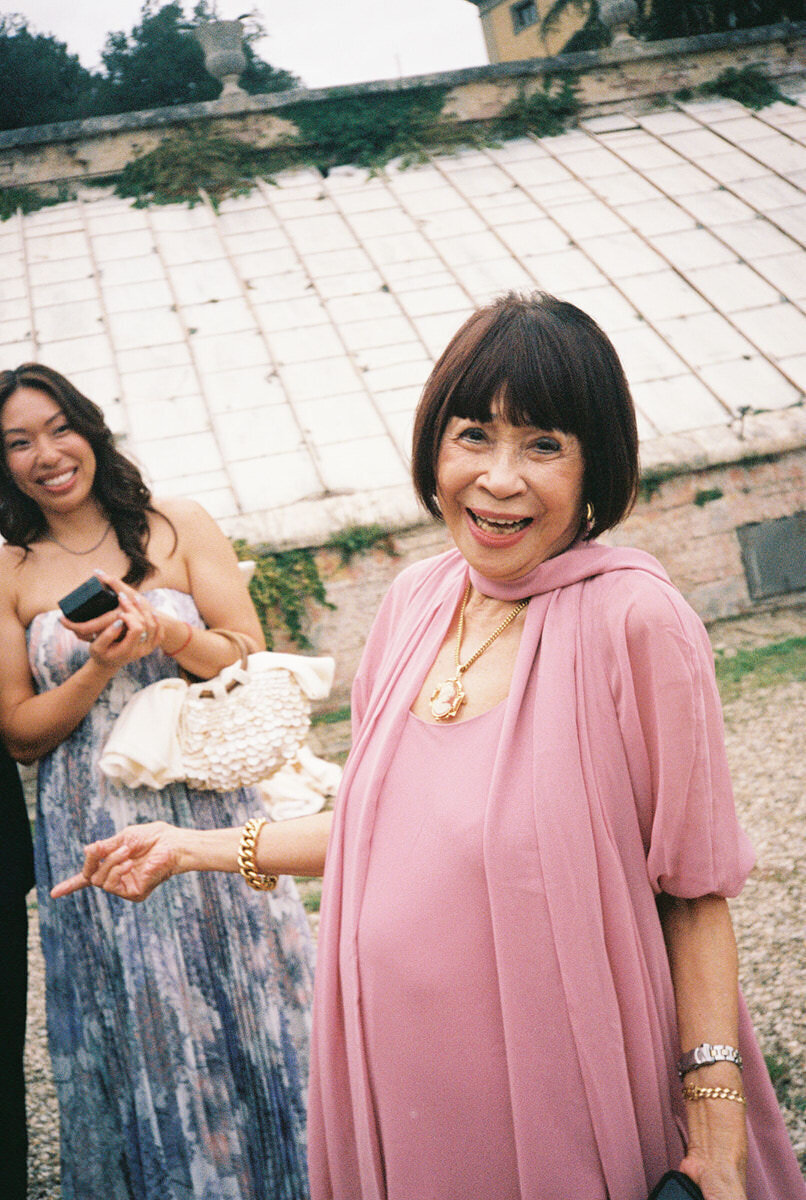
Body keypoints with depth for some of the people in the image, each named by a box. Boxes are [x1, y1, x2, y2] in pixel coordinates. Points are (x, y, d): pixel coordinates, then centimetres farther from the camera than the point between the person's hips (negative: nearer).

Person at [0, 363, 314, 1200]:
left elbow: (254, 662, 0)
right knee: (138, 1030, 8)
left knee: (241, 1006, 8)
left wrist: (170, 636, -18)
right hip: (94, 836, 0)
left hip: (209, 808, 0)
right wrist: (102, 668, -14)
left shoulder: (179, 529, 2)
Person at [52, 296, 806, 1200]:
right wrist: (196, 850, 15)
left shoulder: (634, 619, -18)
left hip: (567, 1091, -5)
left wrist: (716, 1123, -14)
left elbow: (693, 886, -13)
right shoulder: (417, 600, 0)